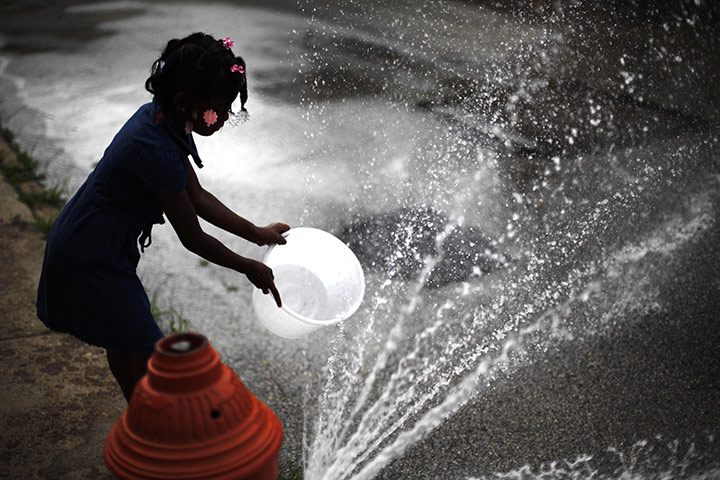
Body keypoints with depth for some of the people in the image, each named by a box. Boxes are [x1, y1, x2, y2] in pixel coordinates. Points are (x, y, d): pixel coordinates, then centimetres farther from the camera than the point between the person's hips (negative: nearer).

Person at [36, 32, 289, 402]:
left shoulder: (161, 118, -4)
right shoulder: (158, 152, -33)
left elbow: (197, 196, 5)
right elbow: (192, 239, -22)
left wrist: (257, 233, 5)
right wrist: (249, 268, -8)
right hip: (90, 259, -10)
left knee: (123, 340, 25)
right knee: (151, 356, 0)